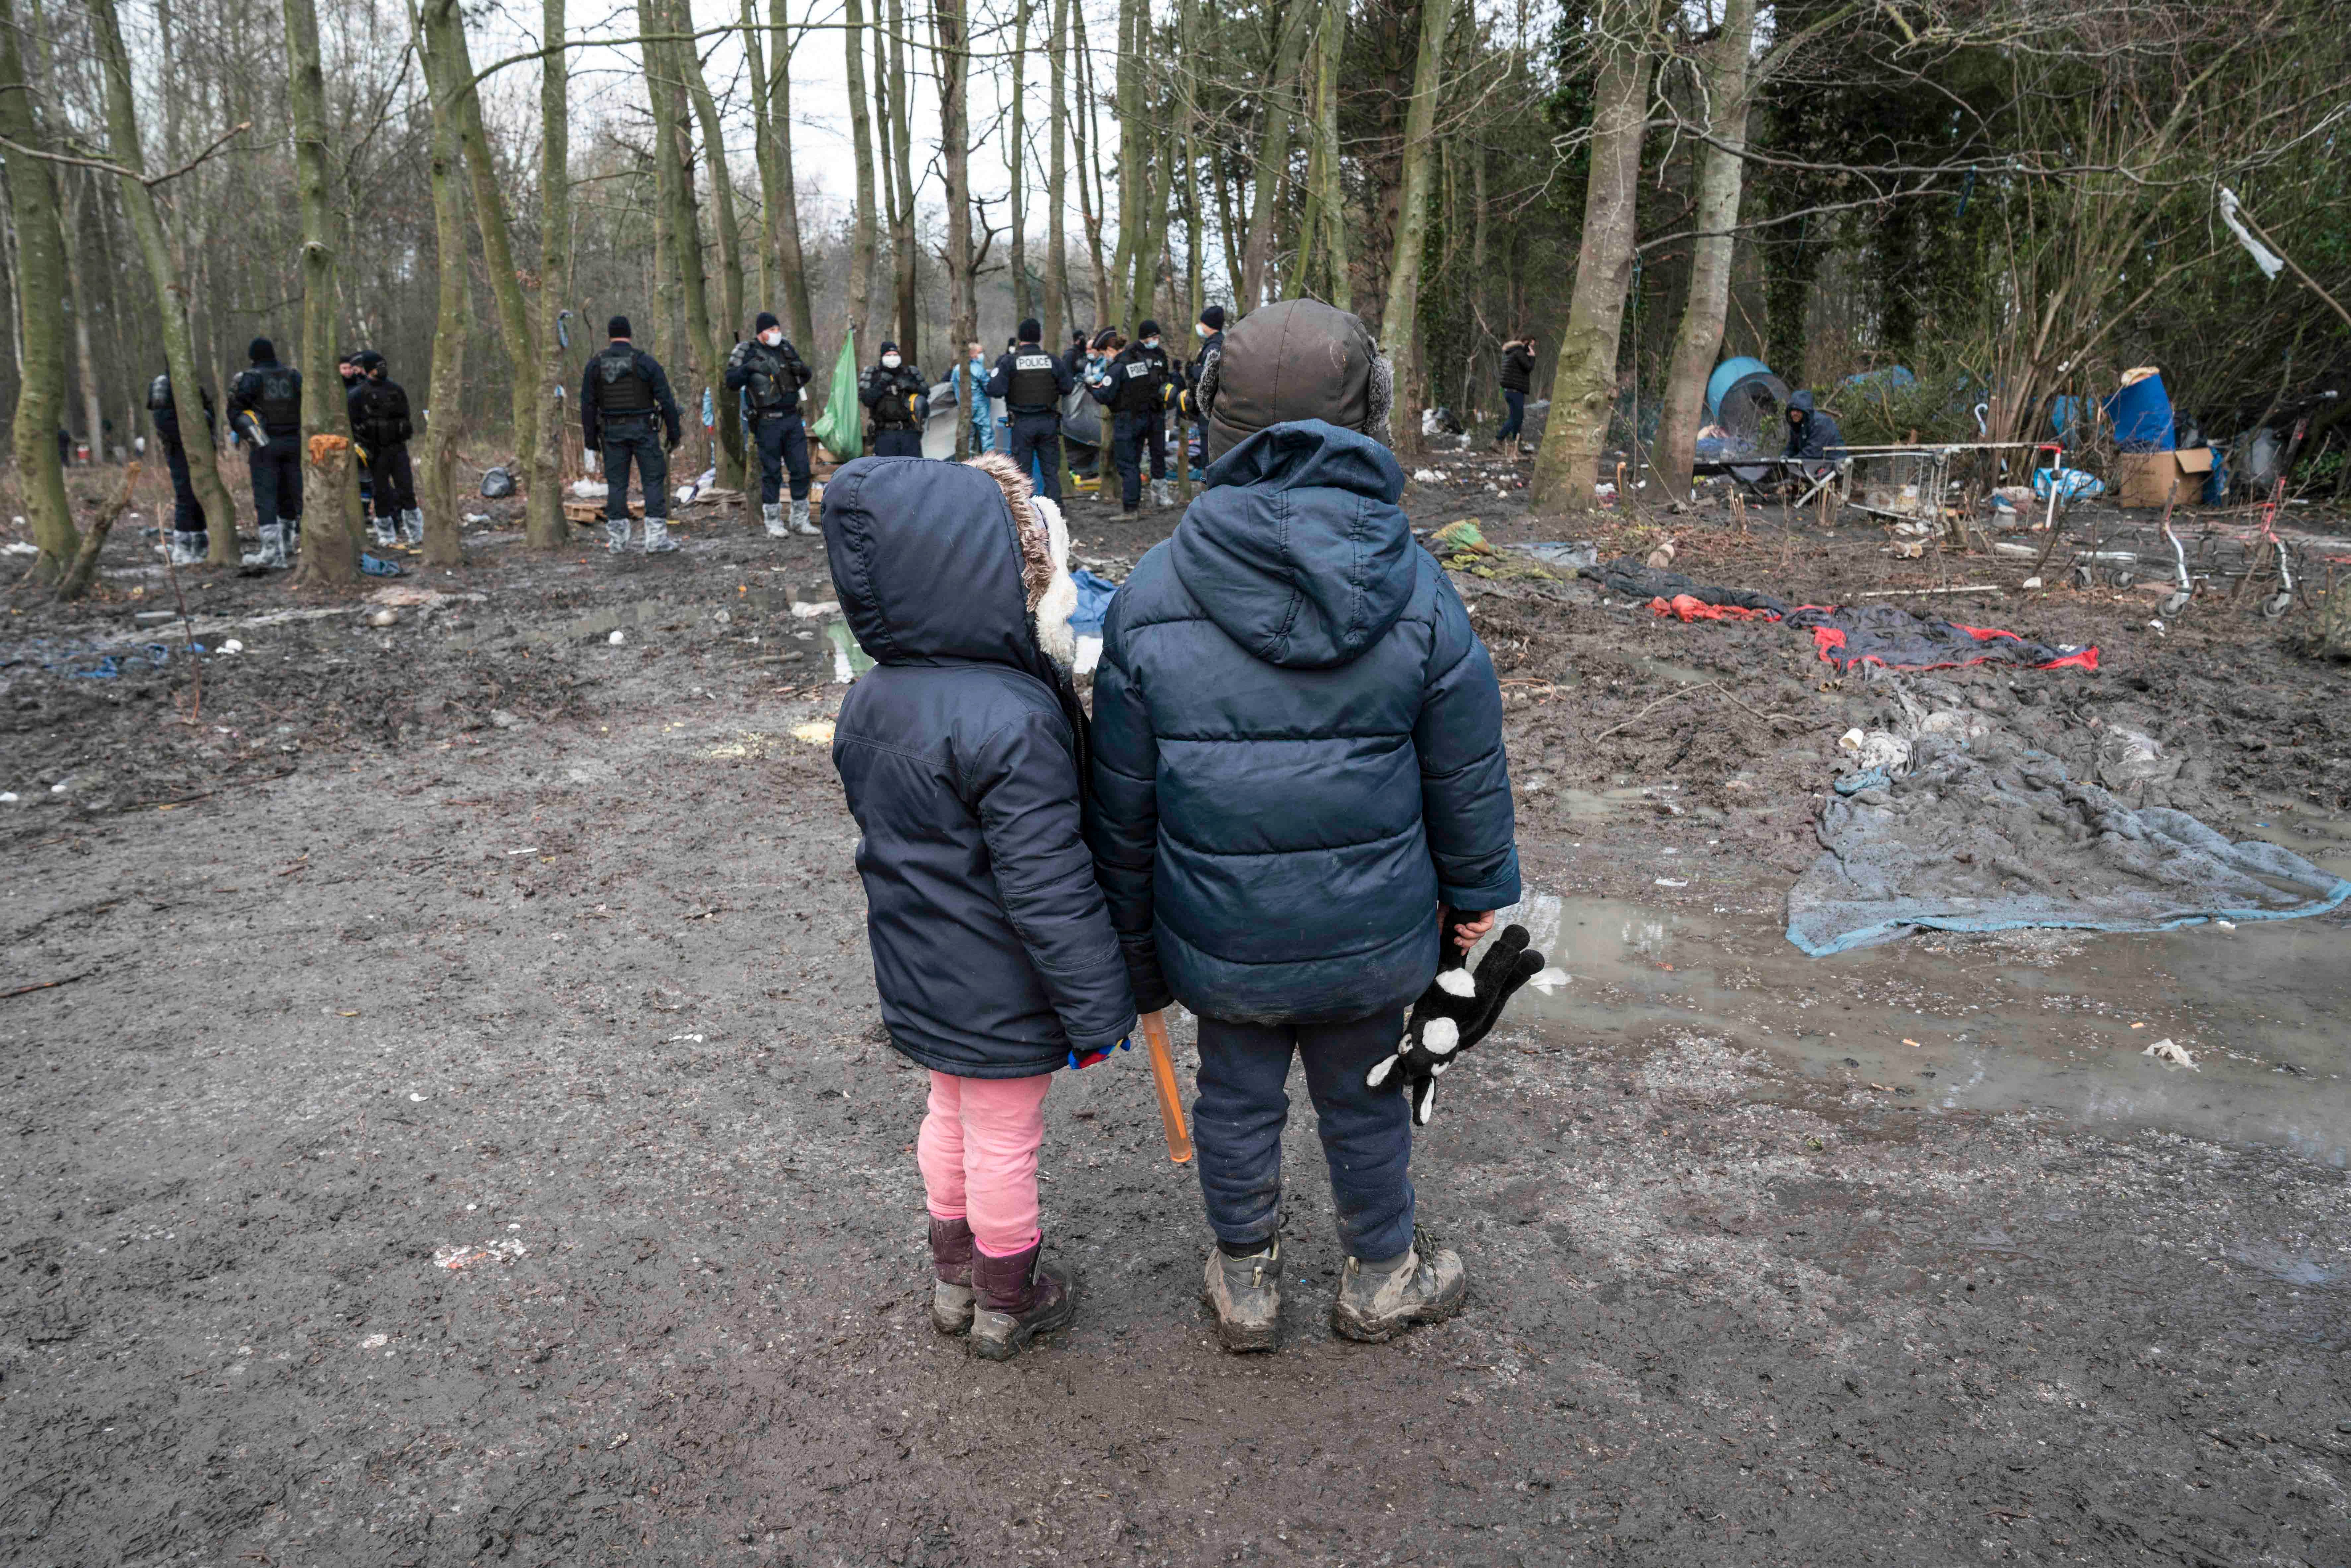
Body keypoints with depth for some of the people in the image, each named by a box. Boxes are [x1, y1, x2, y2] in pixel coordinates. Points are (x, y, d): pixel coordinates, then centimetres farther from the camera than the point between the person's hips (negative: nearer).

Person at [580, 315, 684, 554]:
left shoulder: (595, 364, 3)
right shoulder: (645, 362, -4)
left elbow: (587, 404, 3)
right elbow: (666, 400, -6)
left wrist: (591, 437, 10)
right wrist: (674, 432, 0)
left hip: (612, 431, 3)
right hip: (642, 429, -3)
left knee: (616, 483, 8)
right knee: (653, 480, 1)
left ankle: (617, 539, 9)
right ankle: (656, 536, -6)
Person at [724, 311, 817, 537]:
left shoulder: (786, 347, 9)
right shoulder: (747, 352, -5)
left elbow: (808, 377, 19)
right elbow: (731, 383, -10)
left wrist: (802, 370, -4)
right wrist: (747, 368, -25)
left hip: (793, 418, 5)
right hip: (769, 423, -5)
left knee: (801, 469, 5)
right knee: (772, 472, 0)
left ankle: (801, 520, 16)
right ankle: (774, 524, 9)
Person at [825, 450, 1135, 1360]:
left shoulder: (872, 698, -1)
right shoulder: (1012, 721, -29)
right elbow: (1050, 884, -27)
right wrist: (1096, 1008, -17)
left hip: (920, 977, 8)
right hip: (1002, 994, -8)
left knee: (952, 1116, 26)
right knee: (1005, 1141, 12)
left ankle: (953, 1280, 45)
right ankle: (1008, 1304, 34)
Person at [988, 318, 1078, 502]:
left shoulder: (1010, 361, -7)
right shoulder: (1052, 361, 1)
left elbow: (995, 390, -13)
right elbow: (1068, 387, 3)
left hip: (1022, 424, -2)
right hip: (1048, 423, 2)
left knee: (1022, 472, 4)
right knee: (1051, 471, 10)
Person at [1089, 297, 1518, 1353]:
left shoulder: (1150, 599, -12)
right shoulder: (1420, 597, -13)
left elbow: (1122, 807, -5)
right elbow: (1468, 780, -3)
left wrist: (1133, 950, 8)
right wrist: (1476, 893, 15)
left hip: (1219, 936, 0)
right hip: (1375, 931, 0)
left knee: (1237, 1101, 20)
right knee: (1365, 1102, 21)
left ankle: (1247, 1283, 42)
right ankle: (1382, 1278, 44)